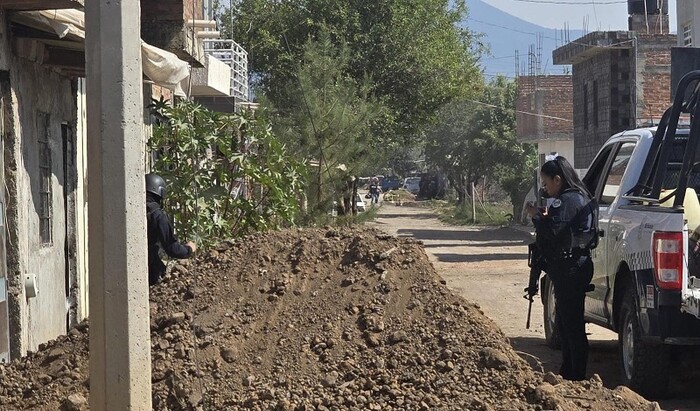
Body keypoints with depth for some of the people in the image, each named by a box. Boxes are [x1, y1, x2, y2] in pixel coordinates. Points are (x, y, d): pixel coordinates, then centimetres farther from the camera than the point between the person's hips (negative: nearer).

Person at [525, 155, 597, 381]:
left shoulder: (568, 201, -16)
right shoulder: (579, 198, 17)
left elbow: (553, 231, -24)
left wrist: (537, 216, -9)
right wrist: (544, 216, 7)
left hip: (570, 269, -11)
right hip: (574, 267, 11)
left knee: (572, 324, -6)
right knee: (565, 321, 18)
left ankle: (576, 376, -3)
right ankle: (568, 371, 27)